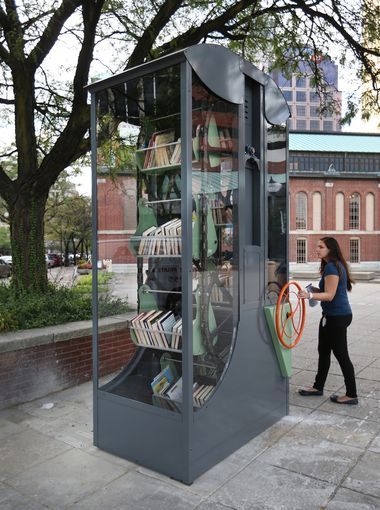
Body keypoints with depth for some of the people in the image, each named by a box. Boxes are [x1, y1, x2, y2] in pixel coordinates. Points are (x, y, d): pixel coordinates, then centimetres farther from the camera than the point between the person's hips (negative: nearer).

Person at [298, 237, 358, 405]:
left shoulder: (331, 267, -19)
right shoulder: (336, 265, 13)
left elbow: (330, 295, -25)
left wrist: (310, 295, -38)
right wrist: (314, 291, 11)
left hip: (337, 317, -11)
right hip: (332, 315, 11)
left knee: (341, 354, -1)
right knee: (323, 351, 18)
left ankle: (351, 395, 11)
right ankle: (318, 387, 30)